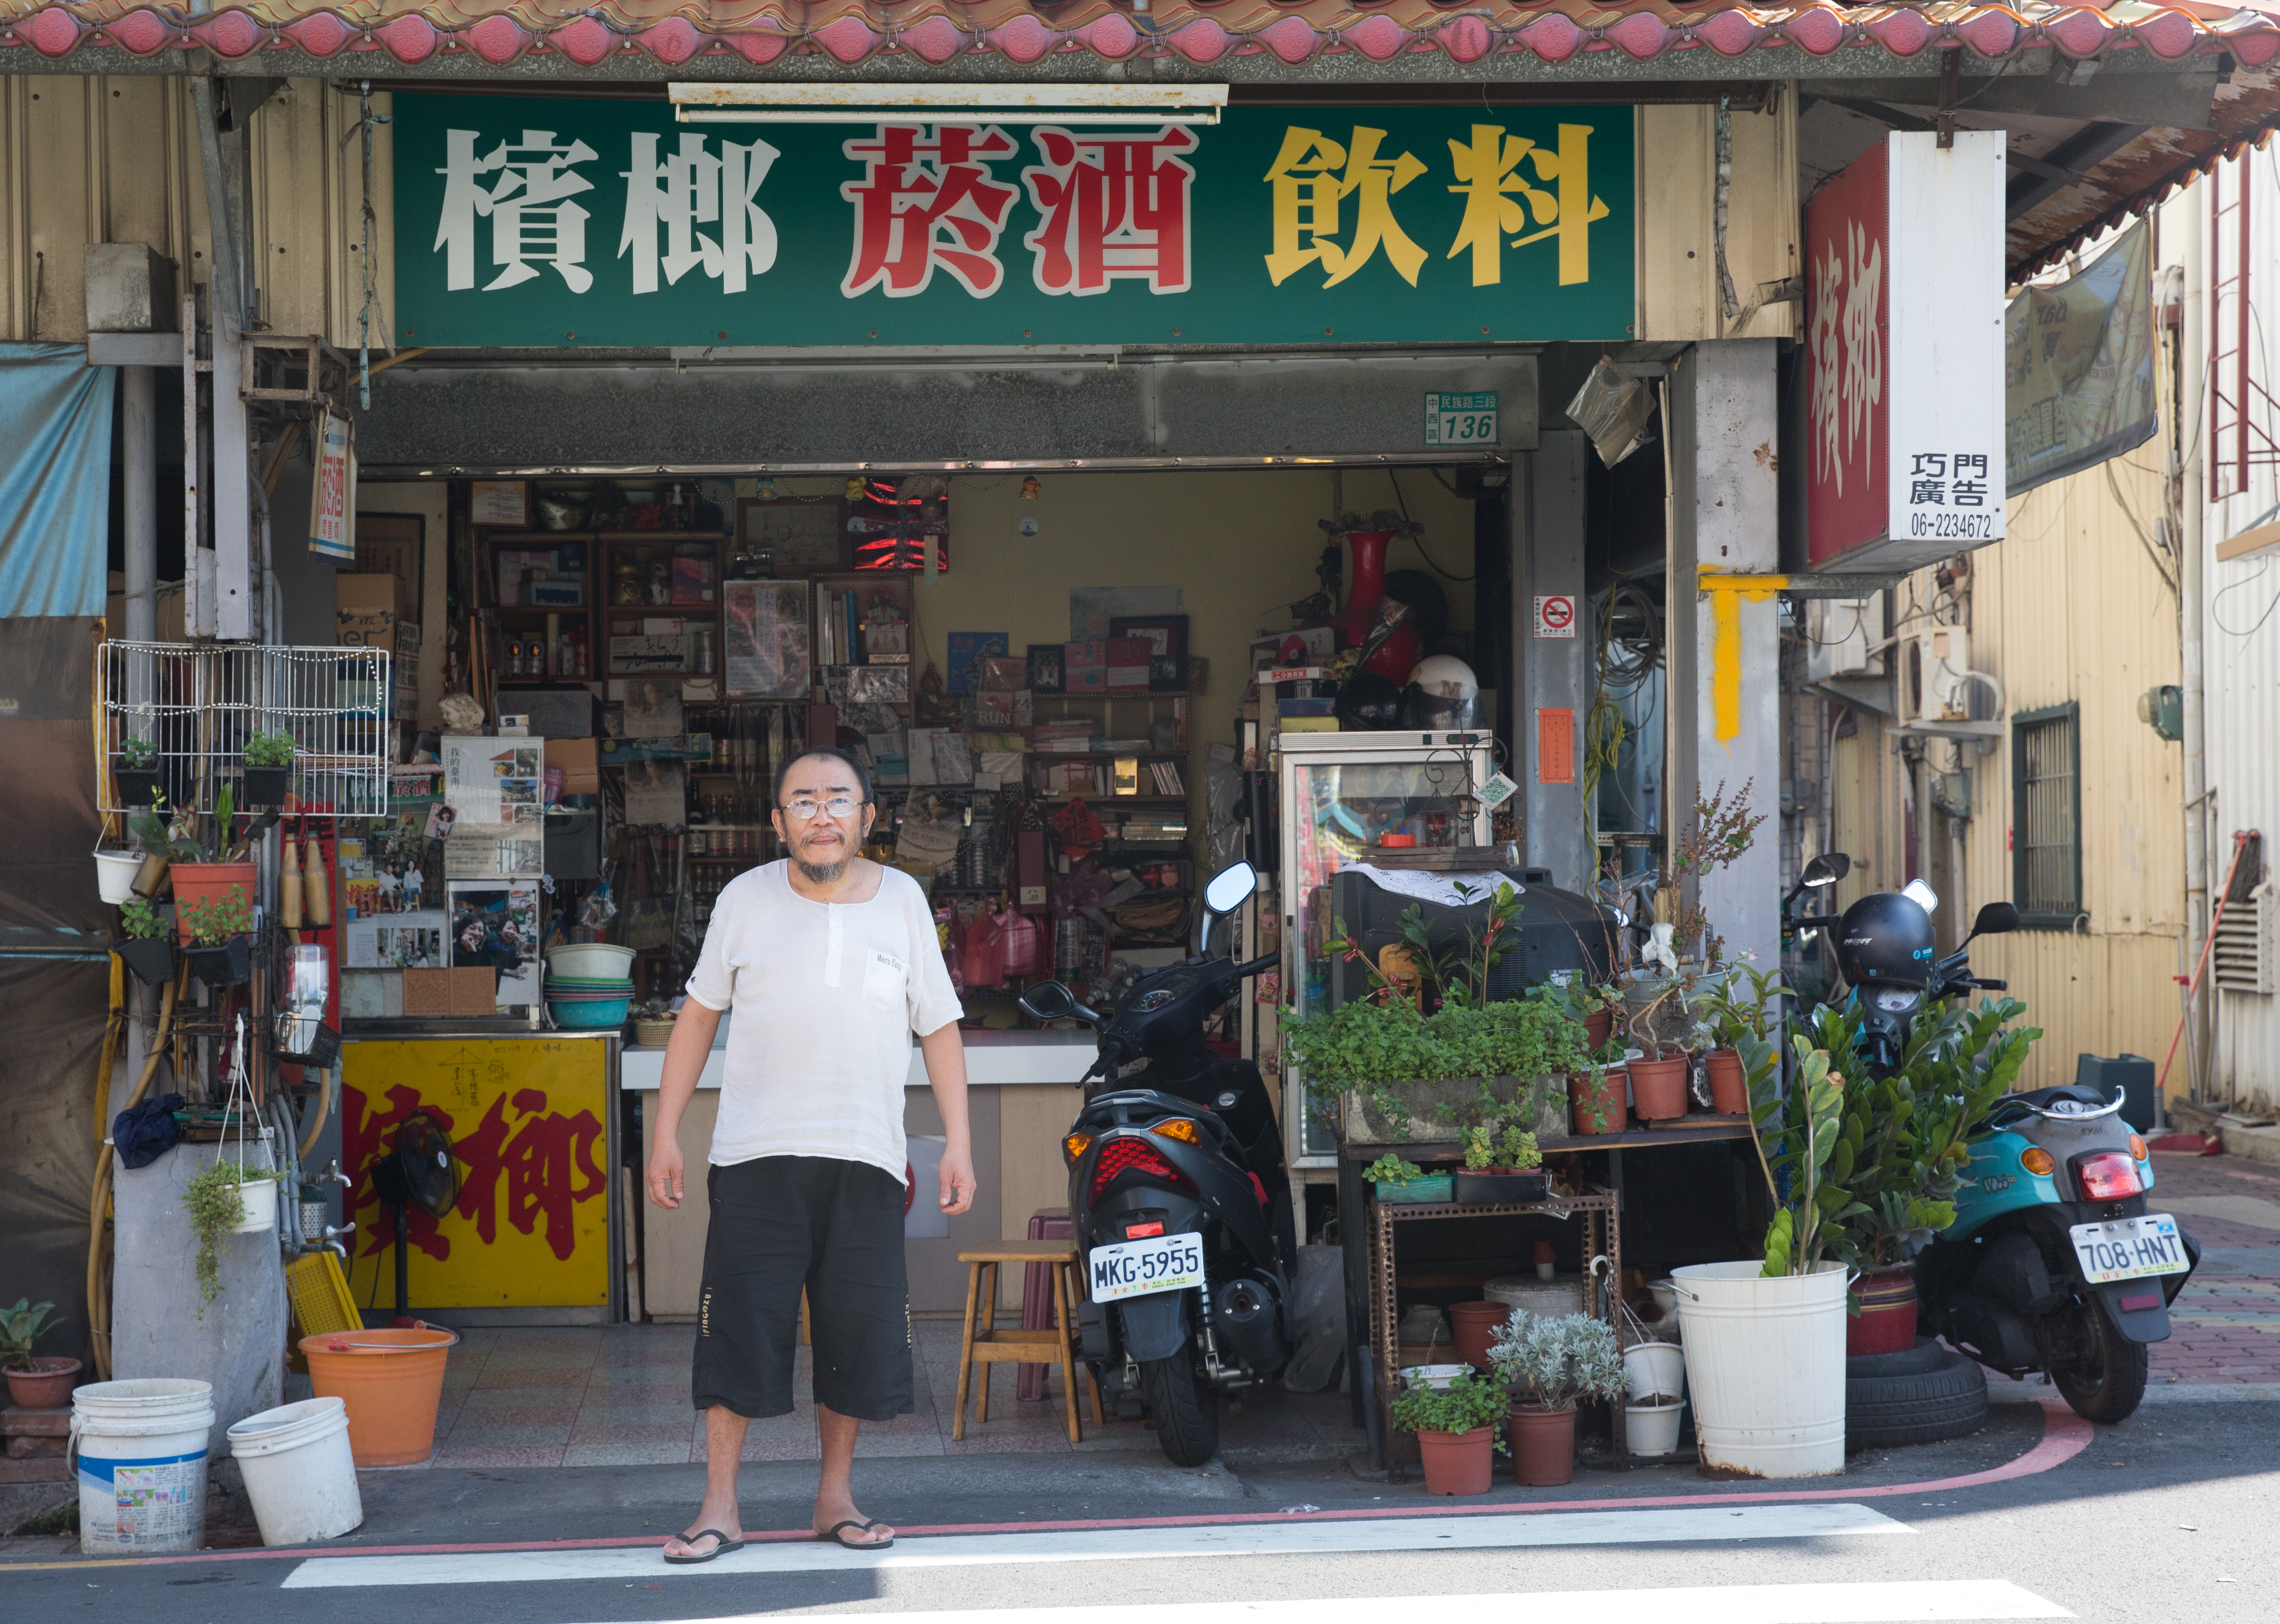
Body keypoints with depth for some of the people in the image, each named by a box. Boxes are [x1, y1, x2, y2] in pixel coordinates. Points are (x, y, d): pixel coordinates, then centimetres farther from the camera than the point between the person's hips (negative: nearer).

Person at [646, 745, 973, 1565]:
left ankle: (837, 1496, 19)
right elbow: (699, 1015, 12)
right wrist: (666, 1131, 7)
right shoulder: (745, 899, 4)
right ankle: (720, 1507, 3)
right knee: (737, 1332, -4)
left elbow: (939, 1028, 11)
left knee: (860, 1334, 4)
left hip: (867, 1159, 1)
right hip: (756, 1156, -1)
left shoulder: (902, 901, 7)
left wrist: (959, 1144, 5)